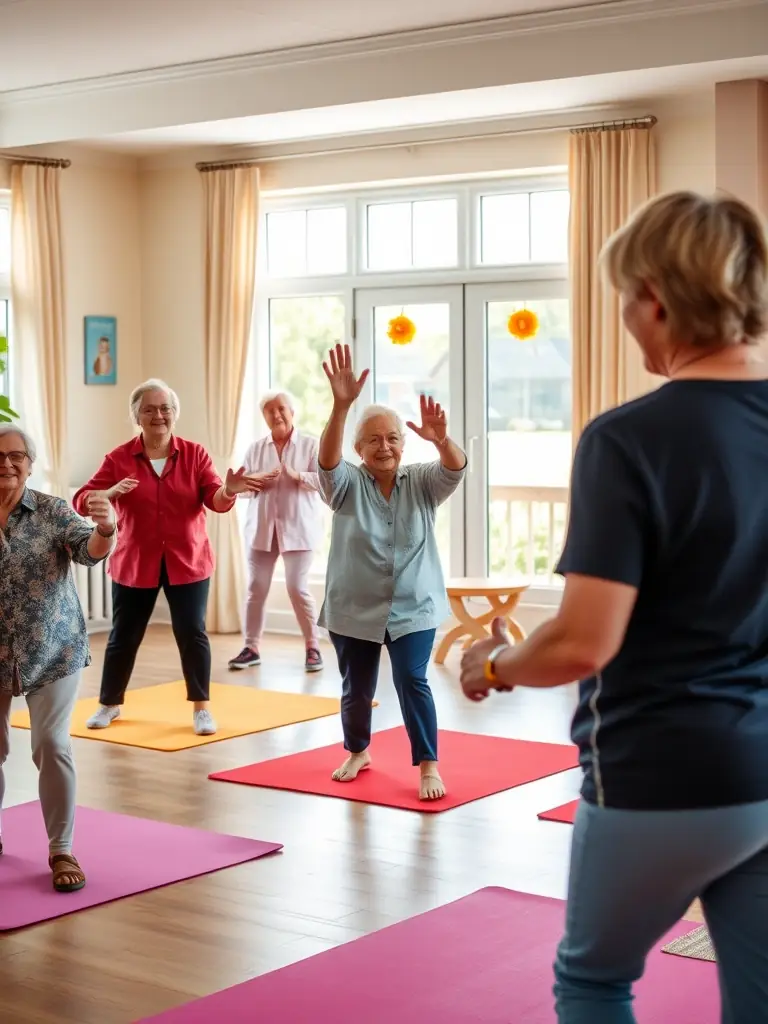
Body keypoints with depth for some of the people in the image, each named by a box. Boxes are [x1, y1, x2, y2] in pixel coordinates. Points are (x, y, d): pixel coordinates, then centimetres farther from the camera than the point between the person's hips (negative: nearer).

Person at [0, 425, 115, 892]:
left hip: (53, 649, -2)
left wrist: (104, 531, -42)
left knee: (52, 745, -8)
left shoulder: (53, 511, -7)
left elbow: (88, 551, -21)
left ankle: (61, 849, 3)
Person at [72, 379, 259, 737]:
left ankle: (201, 708, 11)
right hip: (134, 563, 1)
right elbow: (83, 501, -12)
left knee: (192, 633, -1)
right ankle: (110, 704, 28)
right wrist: (110, 493, -34)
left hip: (187, 561, 0)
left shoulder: (194, 454, -2)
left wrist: (228, 490, -36)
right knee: (124, 635, 10)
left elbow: (215, 499, -12)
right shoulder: (118, 459, -5)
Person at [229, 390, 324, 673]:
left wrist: (298, 476, -26)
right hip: (261, 528, 3)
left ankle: (312, 647, 6)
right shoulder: (256, 448, 9)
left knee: (297, 588, -7)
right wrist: (255, 480, -15)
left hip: (297, 528, -3)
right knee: (256, 588, 2)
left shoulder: (310, 445, 0)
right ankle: (252, 648, 10)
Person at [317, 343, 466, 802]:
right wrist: (341, 407, -44)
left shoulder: (422, 482, -1)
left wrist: (442, 439, -46)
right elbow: (327, 458, -26)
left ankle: (429, 766, -3)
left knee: (412, 680, -13)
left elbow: (455, 468, -21)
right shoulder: (348, 483, -5)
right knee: (357, 688, 11)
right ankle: (358, 752, 36)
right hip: (355, 609, 1)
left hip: (413, 608, -1)